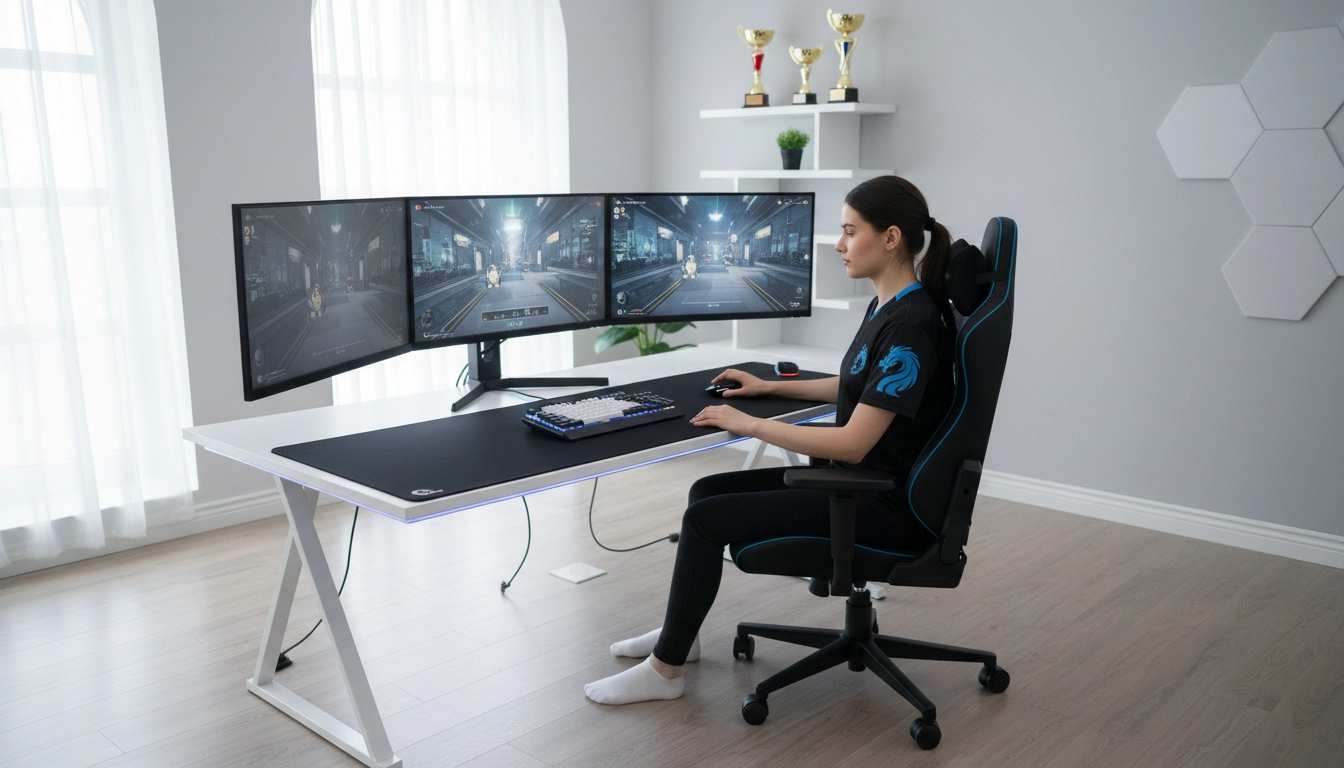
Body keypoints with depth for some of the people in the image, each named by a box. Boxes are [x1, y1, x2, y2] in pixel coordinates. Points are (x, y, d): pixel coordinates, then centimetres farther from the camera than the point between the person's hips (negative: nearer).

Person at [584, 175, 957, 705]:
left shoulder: (911, 324, -24)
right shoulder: (887, 305, 7)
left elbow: (852, 444, -26)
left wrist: (750, 424, -19)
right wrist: (768, 387, 19)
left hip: (887, 504, -10)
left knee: (707, 519, -14)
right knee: (707, 491, 10)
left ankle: (664, 670, 2)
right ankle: (680, 631, 25)